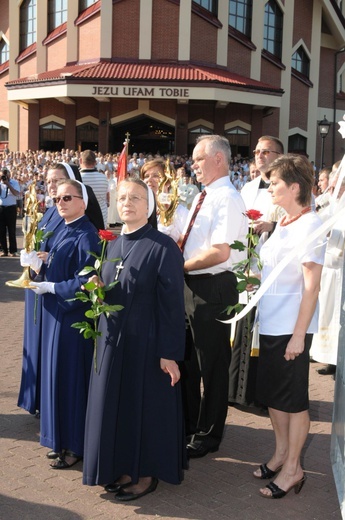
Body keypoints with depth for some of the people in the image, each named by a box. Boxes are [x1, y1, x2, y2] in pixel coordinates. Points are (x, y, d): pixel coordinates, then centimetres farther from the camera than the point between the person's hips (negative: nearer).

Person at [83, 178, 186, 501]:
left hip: (147, 343, -7)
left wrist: (169, 353, -18)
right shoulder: (112, 246, 8)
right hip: (112, 340, 7)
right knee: (116, 403, 14)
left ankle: (147, 474, 22)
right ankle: (125, 468, 31)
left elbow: (172, 304, -16)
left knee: (147, 405, 5)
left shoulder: (163, 247, -15)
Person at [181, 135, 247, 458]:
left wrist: (179, 265, -16)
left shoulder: (227, 199, -17)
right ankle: (189, 423, 37)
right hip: (190, 285, 9)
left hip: (213, 289, -9)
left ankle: (208, 435, 23)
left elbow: (220, 253, -26)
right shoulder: (202, 198, 12)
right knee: (188, 359, 19)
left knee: (212, 364, 6)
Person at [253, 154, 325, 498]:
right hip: (271, 324, 9)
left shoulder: (310, 225, -15)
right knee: (270, 392, 17)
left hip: (291, 328, -9)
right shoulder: (283, 223, 10)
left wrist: (299, 334, -19)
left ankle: (292, 468, 18)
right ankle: (281, 452, 33)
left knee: (293, 399, 4)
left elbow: (311, 286, -18)